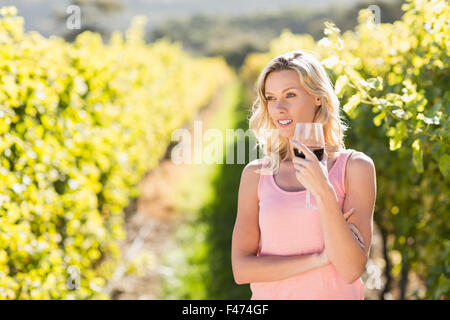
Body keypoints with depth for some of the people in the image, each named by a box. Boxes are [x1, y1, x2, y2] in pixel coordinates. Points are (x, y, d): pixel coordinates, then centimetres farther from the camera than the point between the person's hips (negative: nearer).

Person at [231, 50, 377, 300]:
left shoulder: (354, 167, -7)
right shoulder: (256, 174, -1)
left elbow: (351, 270, -13)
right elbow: (241, 268, -6)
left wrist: (322, 191, -23)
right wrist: (319, 258, -15)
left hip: (335, 294, -1)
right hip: (270, 295, 2)